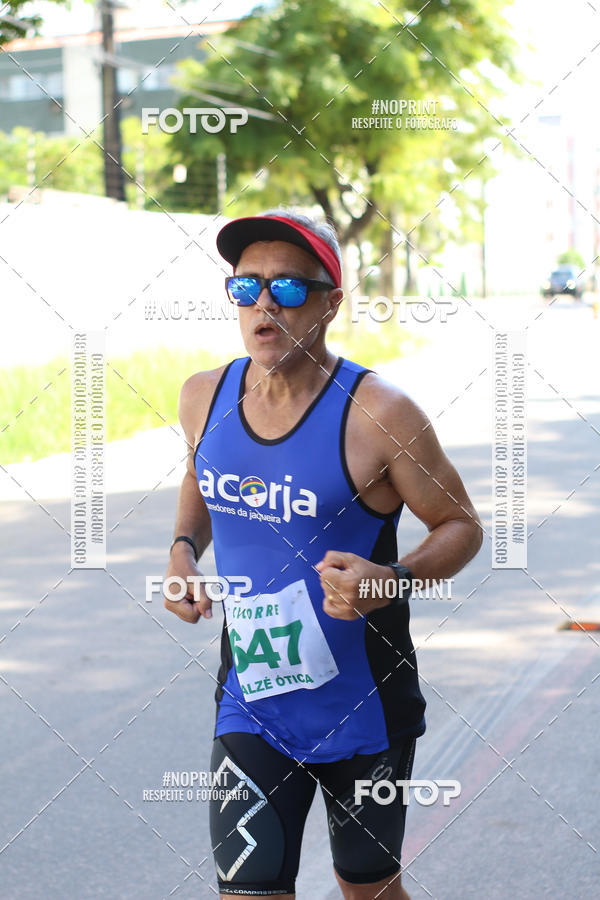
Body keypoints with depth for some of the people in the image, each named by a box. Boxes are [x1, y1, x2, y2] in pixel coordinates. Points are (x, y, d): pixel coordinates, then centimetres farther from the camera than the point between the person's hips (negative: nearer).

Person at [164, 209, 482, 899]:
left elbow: (461, 525, -7)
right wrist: (185, 547, 1)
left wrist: (390, 580, -26)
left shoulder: (379, 415, -17)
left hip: (364, 714, -2)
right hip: (249, 707, 3)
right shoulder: (204, 397, -2)